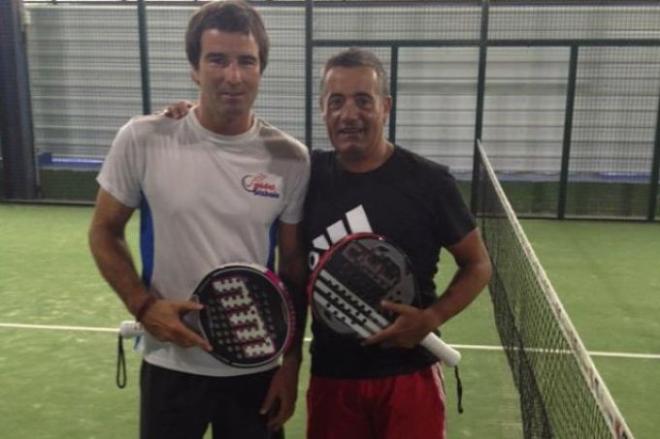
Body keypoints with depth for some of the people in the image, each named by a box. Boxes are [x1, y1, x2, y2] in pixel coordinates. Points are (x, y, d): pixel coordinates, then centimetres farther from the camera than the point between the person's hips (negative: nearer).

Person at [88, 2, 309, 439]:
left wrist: (292, 361, 1)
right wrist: (144, 305, -12)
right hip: (170, 363, 0)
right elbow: (105, 232, 2)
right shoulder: (143, 139, -10)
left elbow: (294, 268, 1)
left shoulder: (290, 158, -7)